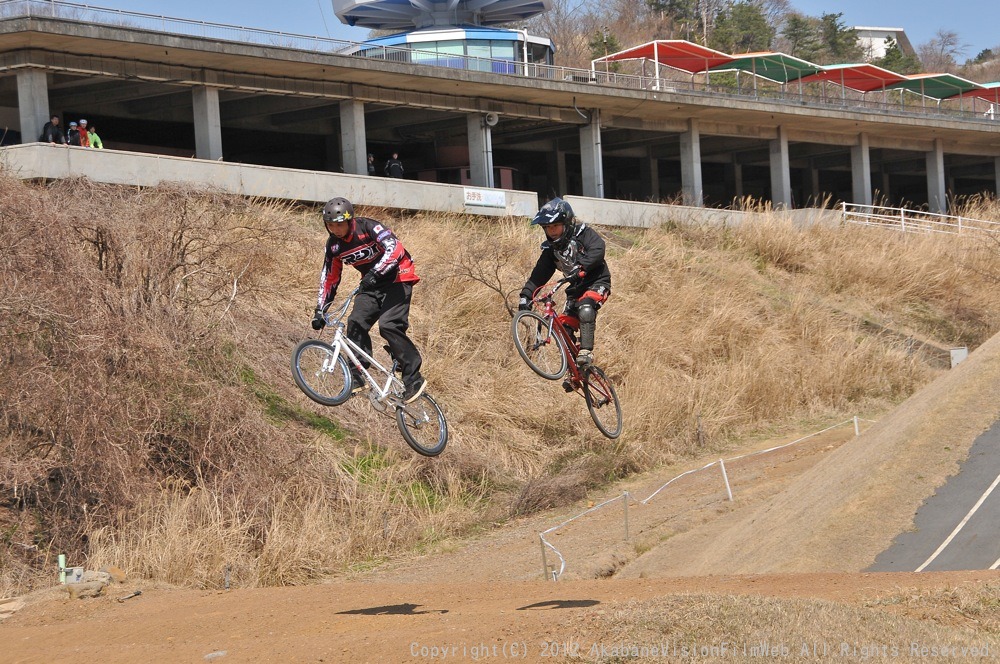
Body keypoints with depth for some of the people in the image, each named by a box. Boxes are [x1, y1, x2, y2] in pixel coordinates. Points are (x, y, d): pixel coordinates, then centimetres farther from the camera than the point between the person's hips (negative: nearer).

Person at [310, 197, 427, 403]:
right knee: (356, 323, -13)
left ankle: (414, 379, -16)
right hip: (371, 284, 7)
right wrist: (320, 310, 1)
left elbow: (395, 249, -34)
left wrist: (375, 273, -45)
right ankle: (356, 379, -7)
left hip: (397, 279, -7)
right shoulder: (334, 244, -1)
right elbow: (329, 278, 8)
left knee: (389, 326, -22)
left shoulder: (369, 228, -22)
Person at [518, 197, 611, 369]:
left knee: (585, 308, -36)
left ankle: (586, 352, -36)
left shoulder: (583, 234, -8)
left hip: (596, 283, -7)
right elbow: (539, 274, 4)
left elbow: (598, 248, -28)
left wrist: (581, 267, -43)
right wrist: (526, 295, -10)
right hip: (575, 289, 7)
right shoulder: (551, 249, 7)